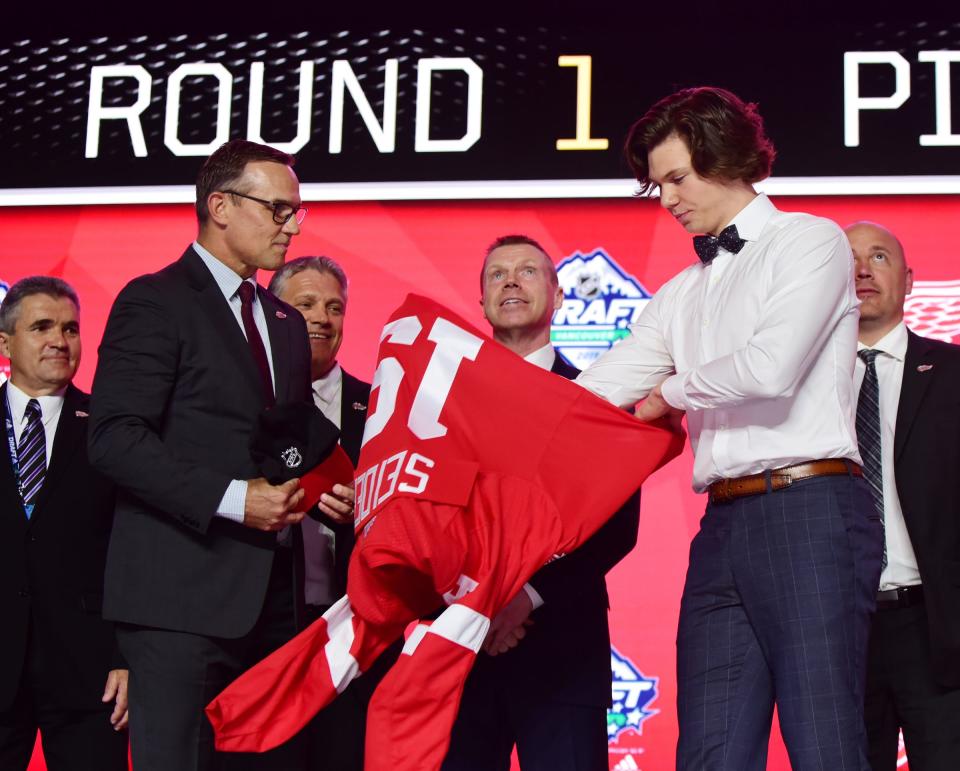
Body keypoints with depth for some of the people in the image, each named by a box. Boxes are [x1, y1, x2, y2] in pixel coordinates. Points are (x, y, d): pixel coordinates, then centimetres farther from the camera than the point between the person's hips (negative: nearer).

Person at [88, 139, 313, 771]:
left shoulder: (285, 321, 21)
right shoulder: (155, 302, -4)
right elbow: (116, 438, -14)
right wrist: (232, 499, -20)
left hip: (273, 594, 7)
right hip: (184, 595, -7)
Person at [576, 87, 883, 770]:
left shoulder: (810, 241, 3)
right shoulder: (681, 295, 23)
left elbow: (771, 368, -13)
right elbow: (589, 397, 17)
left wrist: (670, 391, 3)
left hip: (810, 509, -7)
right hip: (723, 527, 7)